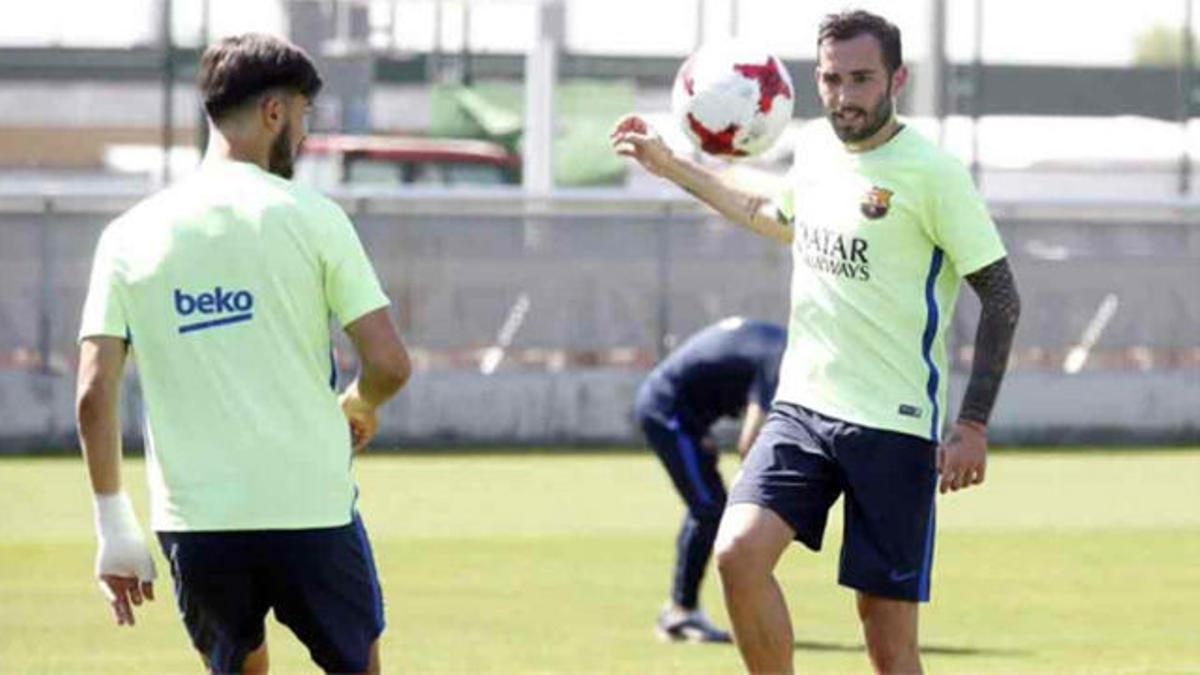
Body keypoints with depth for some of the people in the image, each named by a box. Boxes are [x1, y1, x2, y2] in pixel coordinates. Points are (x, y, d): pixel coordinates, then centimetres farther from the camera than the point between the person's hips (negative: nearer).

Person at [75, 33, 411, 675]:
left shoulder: (130, 235, 4)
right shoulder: (310, 217, -3)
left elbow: (94, 394, -1)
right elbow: (388, 362, -7)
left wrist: (114, 526, 6)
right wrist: (359, 406, 17)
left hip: (192, 519, 2)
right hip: (312, 509, -2)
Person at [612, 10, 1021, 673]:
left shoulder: (931, 172, -11)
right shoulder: (815, 146, 8)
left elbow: (1000, 297, -8)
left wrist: (973, 425, -13)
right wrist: (674, 168, 33)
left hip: (895, 423, -5)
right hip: (802, 406, 5)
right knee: (739, 551, -17)